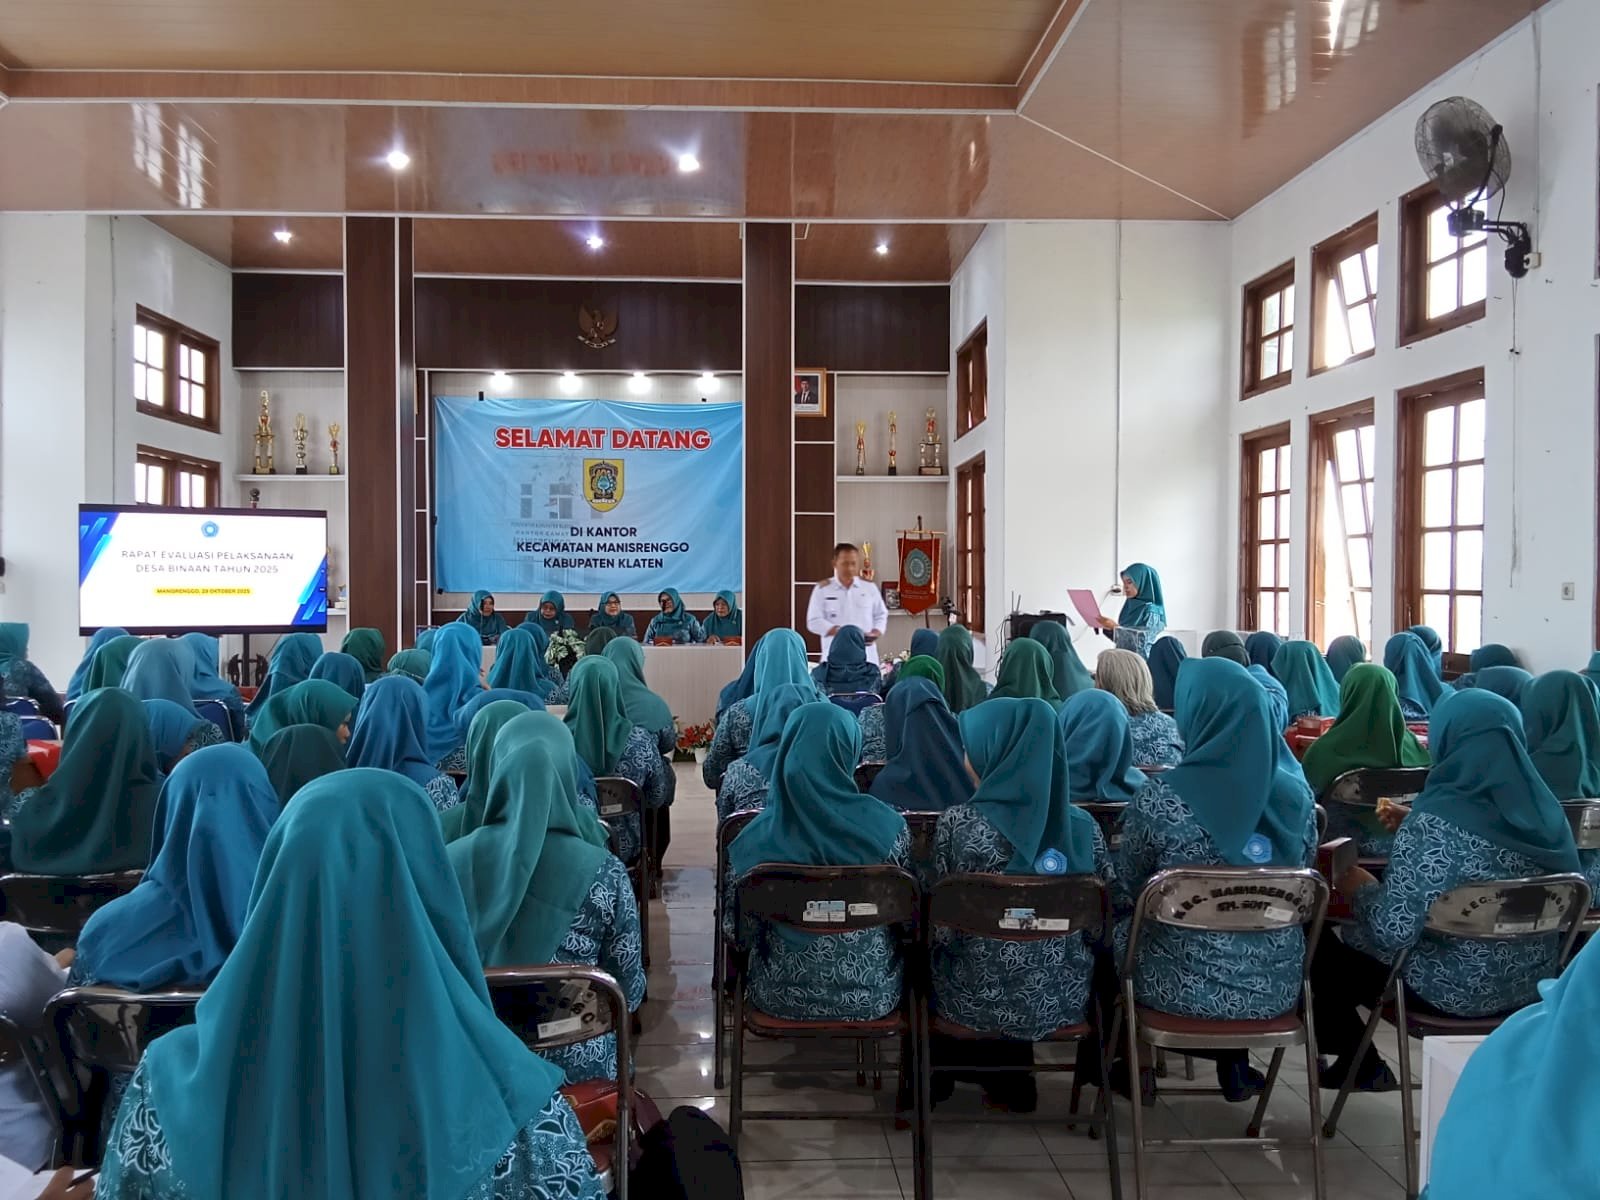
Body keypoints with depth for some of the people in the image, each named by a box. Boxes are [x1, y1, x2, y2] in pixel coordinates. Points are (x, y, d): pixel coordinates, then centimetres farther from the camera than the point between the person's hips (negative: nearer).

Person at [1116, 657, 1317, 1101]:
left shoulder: (1160, 795, -18)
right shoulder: (1297, 795, -6)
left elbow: (1125, 894, -4)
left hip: (1182, 986, -4)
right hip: (1275, 988, 4)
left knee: (1116, 931, 26)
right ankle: (1234, 1065, 39)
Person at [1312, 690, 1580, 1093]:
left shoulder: (1436, 820, -26)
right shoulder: (1542, 807, -4)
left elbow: (1395, 931, -26)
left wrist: (1360, 889, -8)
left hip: (1455, 987, -7)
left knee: (1318, 946, 15)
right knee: (1359, 941, 27)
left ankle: (1359, 1065, 32)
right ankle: (1360, 1062, 40)